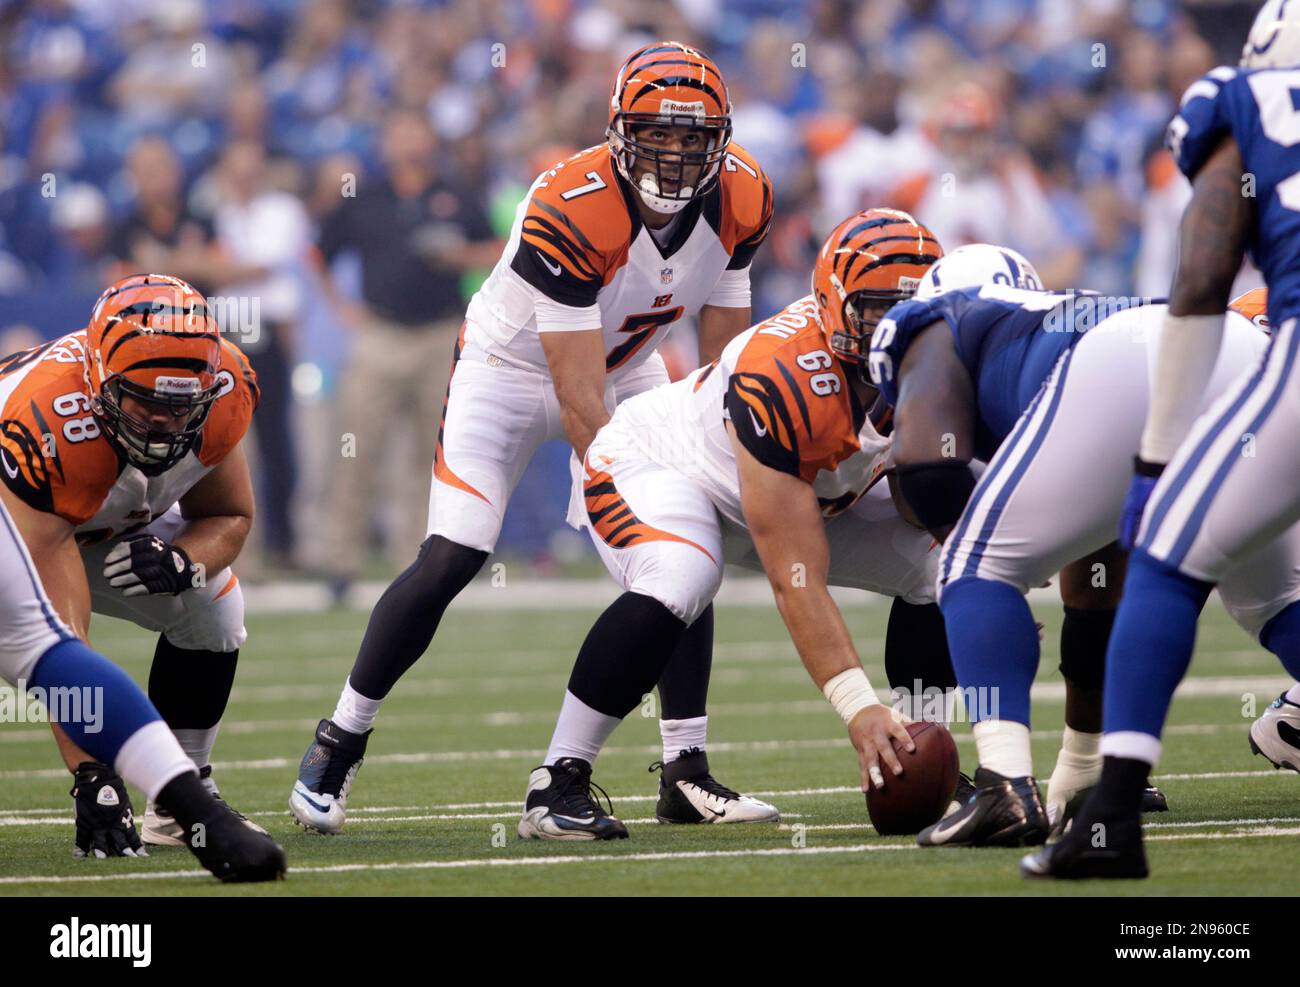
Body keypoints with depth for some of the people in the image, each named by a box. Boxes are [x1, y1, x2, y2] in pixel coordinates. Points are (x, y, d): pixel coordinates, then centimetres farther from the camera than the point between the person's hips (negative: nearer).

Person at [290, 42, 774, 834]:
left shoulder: (741, 200, -18)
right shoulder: (571, 210, -36)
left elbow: (723, 364, -7)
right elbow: (579, 405, -34)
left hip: (628, 366, 5)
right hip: (513, 368, -5)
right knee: (452, 559, -16)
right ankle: (339, 743, 0)